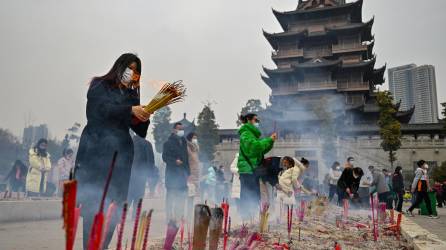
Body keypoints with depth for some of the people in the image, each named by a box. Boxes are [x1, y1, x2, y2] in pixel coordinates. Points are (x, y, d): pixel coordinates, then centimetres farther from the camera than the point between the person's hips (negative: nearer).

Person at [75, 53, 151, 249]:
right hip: (96, 151, -3)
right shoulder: (100, 86, 8)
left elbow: (141, 131, 12)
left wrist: (144, 116, -8)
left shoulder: (132, 95, 17)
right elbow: (104, 108, -13)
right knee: (94, 205, -6)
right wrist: (131, 110, -26)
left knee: (114, 207, -1)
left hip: (121, 155, 4)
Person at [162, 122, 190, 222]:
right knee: (171, 194, -3)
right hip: (172, 172, -6)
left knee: (182, 195, 7)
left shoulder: (183, 141, 16)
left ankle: (180, 215, 15)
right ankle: (170, 215, 1)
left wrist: (188, 171, 14)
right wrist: (175, 161, -24)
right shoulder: (169, 142, -3)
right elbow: (165, 157, -9)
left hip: (182, 172, 6)